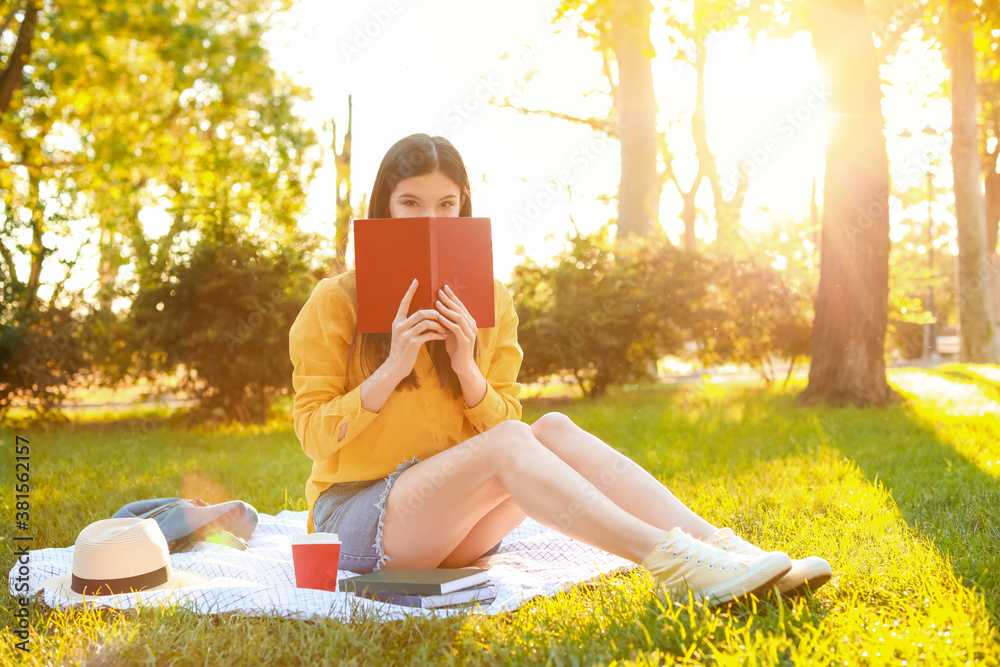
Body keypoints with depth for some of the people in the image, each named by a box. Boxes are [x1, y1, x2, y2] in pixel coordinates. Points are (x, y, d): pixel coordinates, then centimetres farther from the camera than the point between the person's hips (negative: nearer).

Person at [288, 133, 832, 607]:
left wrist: (467, 368, -14)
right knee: (507, 443, -31)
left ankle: (720, 546, -33)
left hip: (458, 527, 4)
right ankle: (671, 563, -43)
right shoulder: (335, 302, -4)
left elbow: (502, 418, 6)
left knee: (554, 429, -24)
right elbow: (314, 434, -7)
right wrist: (393, 368, -20)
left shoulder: (489, 303, 9)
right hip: (355, 514, -4)